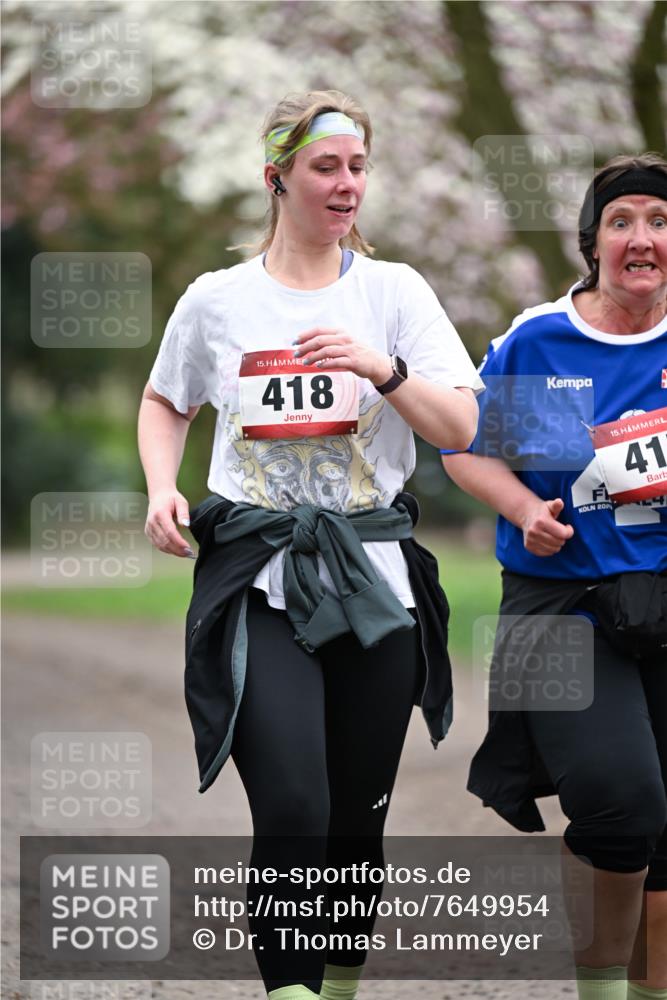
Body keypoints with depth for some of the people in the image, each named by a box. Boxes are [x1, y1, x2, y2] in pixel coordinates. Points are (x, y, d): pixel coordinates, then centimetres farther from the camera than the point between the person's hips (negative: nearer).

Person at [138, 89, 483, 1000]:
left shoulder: (395, 290, 4)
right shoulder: (216, 300, 4)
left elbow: (460, 429, -2)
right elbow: (165, 403, 22)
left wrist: (382, 367, -18)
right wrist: (162, 487, 4)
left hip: (374, 574, 2)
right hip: (257, 581, -1)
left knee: (358, 821, 9)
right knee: (293, 817, -17)